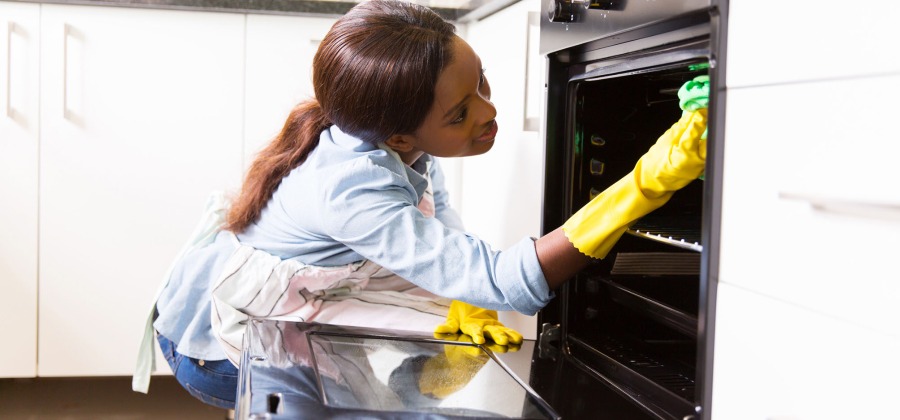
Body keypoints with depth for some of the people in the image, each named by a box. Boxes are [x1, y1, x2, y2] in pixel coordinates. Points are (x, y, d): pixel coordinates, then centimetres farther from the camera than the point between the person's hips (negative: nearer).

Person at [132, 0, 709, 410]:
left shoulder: (402, 143, -18)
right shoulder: (354, 189, -42)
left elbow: (442, 228, -2)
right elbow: (506, 284, -45)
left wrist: (460, 304, -23)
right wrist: (645, 186, -54)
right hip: (212, 348, -7)